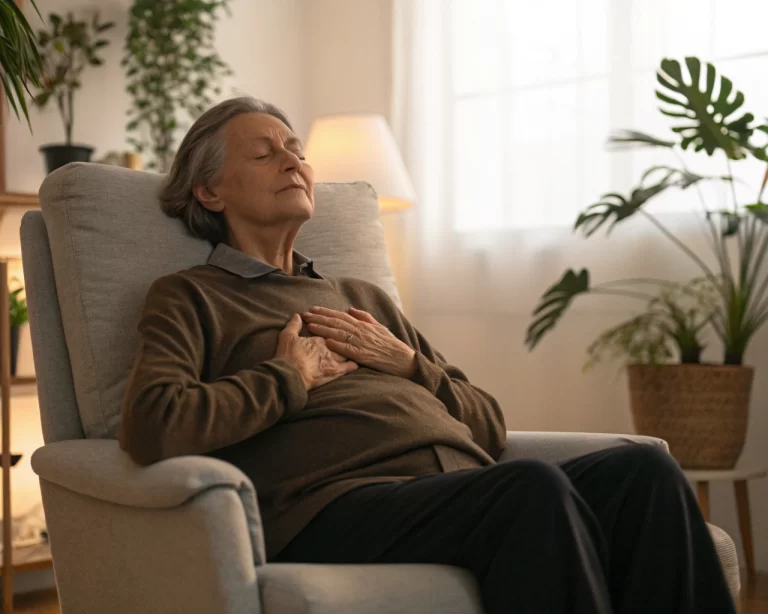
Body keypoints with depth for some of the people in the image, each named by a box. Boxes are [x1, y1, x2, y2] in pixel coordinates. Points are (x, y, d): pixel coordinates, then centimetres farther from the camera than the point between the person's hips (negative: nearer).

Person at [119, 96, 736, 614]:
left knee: (644, 469, -21)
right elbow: (151, 427, -8)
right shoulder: (189, 298, 14)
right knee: (534, 486, -35)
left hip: (470, 485, 7)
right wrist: (291, 379, 0)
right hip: (337, 504, -6)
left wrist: (409, 364, 9)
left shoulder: (364, 297, 32)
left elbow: (490, 426, 27)